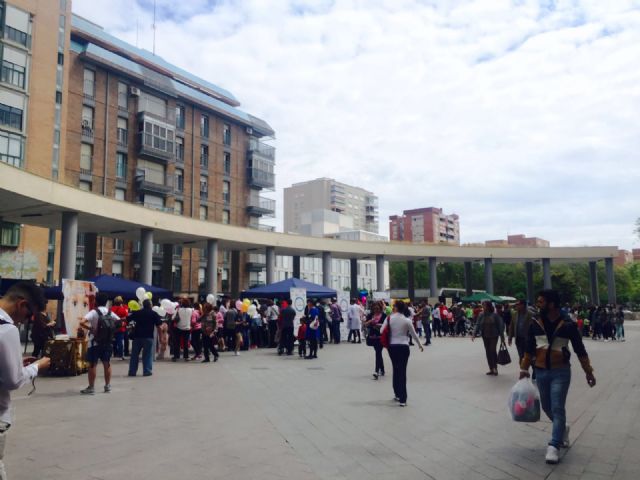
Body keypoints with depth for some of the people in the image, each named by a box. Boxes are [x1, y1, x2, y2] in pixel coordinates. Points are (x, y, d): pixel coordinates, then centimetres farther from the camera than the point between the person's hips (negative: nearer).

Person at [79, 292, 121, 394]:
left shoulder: (94, 312, -11)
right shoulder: (110, 313, 4)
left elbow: (82, 322, -24)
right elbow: (119, 321, 10)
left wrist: (90, 328, -12)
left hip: (95, 343, -5)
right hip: (108, 342, 5)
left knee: (92, 364, 2)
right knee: (107, 364, 13)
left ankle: (91, 388, 5)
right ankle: (107, 386, 19)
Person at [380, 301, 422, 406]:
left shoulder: (389, 318, -6)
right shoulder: (407, 320, -6)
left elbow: (381, 331, -2)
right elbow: (414, 334, 3)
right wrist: (420, 345, 18)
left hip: (392, 346, 1)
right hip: (404, 347, -1)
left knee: (396, 370, 17)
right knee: (402, 371, 1)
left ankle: (397, 394, 28)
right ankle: (402, 399, -1)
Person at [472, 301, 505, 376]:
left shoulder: (495, 315, -9)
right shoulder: (481, 315, 2)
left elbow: (500, 325, -4)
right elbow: (478, 325, 2)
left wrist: (502, 335, -5)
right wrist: (474, 334, -7)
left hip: (493, 336, -4)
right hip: (485, 336, 4)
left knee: (493, 350, -11)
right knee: (488, 352, 7)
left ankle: (495, 368, 2)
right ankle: (491, 369, 15)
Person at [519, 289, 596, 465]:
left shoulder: (568, 325, -10)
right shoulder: (535, 324, -2)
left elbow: (580, 350, -1)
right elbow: (529, 349, 6)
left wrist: (588, 371, 2)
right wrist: (524, 369, 4)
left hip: (561, 372, -4)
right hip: (541, 372, 4)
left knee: (557, 408, -6)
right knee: (547, 406, 14)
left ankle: (554, 445, -1)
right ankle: (562, 428, 40)